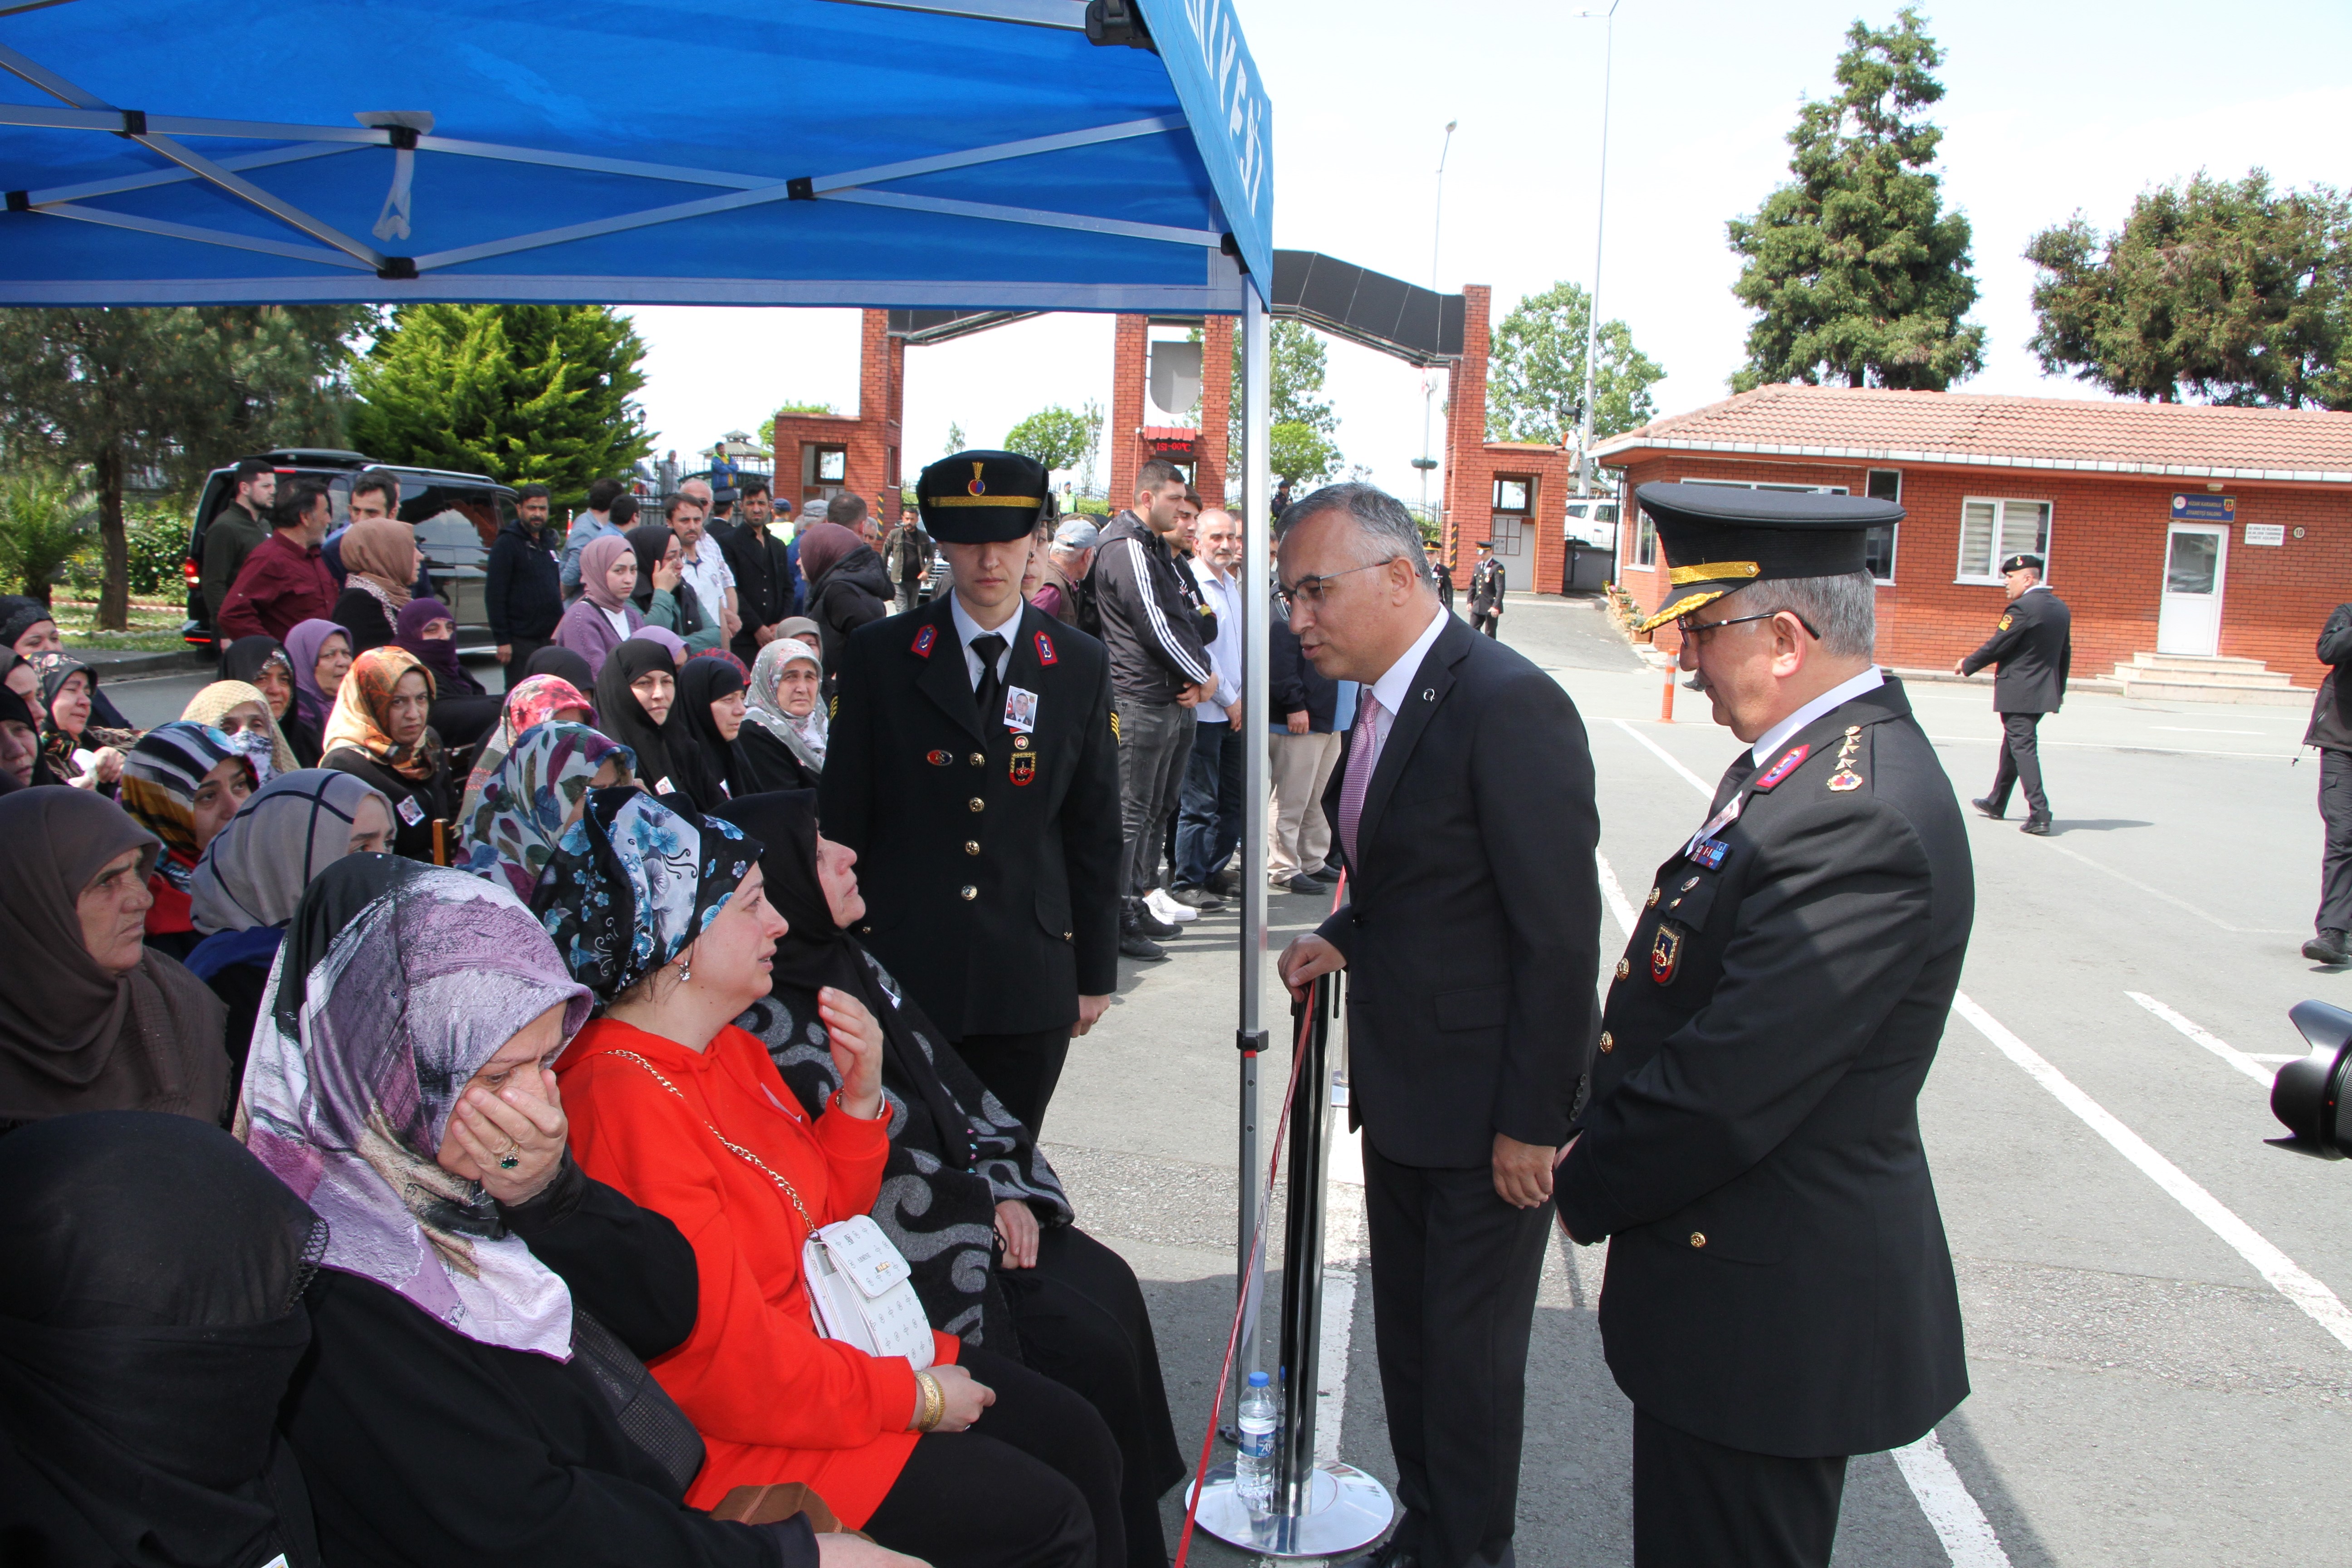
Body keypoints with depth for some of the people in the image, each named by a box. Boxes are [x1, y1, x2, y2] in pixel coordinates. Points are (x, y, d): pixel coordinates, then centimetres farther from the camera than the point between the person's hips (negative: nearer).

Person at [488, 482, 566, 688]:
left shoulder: (546, 542, 15)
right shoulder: (507, 543, -8)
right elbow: (494, 596, -13)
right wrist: (502, 640, -18)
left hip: (550, 639, 7)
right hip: (521, 640, -7)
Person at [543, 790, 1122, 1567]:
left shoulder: (731, 1052, 4)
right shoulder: (626, 1102, -26)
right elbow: (728, 1371, -26)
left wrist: (860, 1094, -3)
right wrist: (916, 1398, -15)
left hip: (836, 1343, 9)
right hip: (741, 1445, -9)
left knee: (1080, 1440, 6)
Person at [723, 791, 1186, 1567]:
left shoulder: (850, 964, 6)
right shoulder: (766, 1024, -22)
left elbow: (951, 1083, 10)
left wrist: (1006, 1187, -2)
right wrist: (979, 1213, -10)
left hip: (974, 1208, 8)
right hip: (910, 1263, -8)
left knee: (1109, 1284, -2)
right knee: (1087, 1342, -12)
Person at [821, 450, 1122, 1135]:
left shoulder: (1082, 666, 5)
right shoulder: (879, 656, 0)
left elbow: (1095, 829, 7)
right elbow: (842, 818, 3)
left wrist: (1096, 973, 7)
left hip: (1031, 981, 1)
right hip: (900, 973, -1)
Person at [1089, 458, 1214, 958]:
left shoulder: (1158, 548, 19)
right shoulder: (1126, 548, -12)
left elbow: (1186, 618, 15)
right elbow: (1155, 625, -17)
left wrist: (1200, 676, -1)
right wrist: (1202, 677, -8)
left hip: (1176, 698, 10)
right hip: (1143, 701, -10)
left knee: (1158, 809, 14)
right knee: (1132, 813, -5)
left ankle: (1137, 905, 22)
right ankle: (1117, 919, 0)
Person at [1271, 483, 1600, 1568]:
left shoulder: (1509, 705, -22)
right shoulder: (1383, 700, 6)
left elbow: (1560, 935, -22)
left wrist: (1531, 1122, -19)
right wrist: (1342, 937, 1)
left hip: (1488, 1107, -9)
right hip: (1403, 1085, 9)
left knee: (1471, 1351, 7)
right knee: (1406, 1329, 20)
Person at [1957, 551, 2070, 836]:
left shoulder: (2022, 608, -17)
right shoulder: (2061, 608, 10)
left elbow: (1997, 646, -15)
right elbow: (2065, 652, 17)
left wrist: (1967, 665, 1)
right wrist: (2059, 689, 25)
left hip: (2018, 692, -9)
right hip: (2046, 692, 9)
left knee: (2023, 748, -7)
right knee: (2013, 744, 20)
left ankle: (2039, 814, -12)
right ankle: (1996, 803, 32)